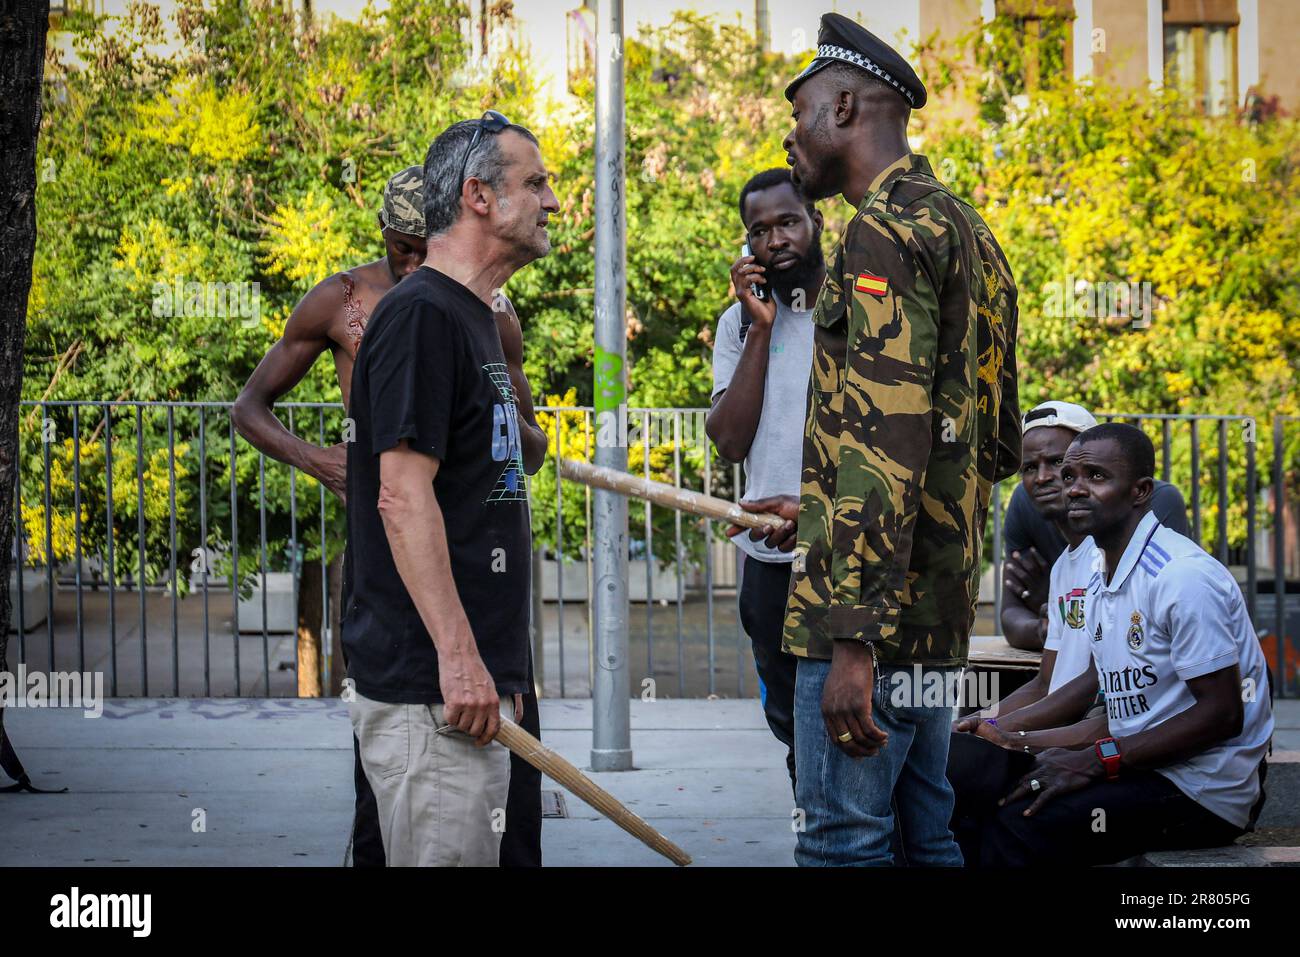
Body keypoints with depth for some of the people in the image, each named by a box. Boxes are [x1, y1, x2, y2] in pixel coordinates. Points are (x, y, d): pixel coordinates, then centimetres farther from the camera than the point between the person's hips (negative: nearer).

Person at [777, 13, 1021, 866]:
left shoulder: (887, 229, -12)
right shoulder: (967, 232, 19)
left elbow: (888, 438, -22)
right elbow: (1002, 444, 23)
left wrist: (854, 639, -25)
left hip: (867, 604, -10)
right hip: (937, 604, 10)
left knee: (844, 840, -7)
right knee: (926, 832, 14)